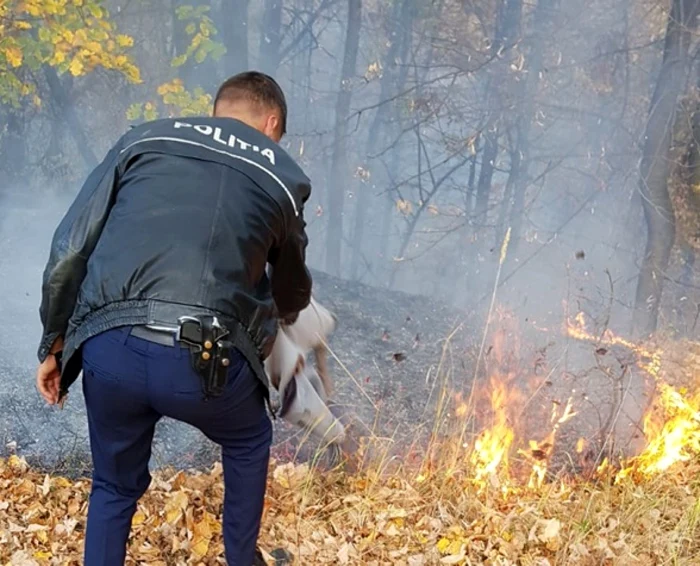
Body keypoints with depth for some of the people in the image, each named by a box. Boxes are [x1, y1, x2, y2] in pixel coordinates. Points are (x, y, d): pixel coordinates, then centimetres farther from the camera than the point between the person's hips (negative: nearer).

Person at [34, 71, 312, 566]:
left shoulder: (144, 138, 18)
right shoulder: (283, 175, 17)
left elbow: (68, 253, 11)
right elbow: (293, 293, 33)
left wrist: (53, 346, 21)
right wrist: (283, 313, 57)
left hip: (108, 348, 2)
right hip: (203, 358, -1)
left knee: (115, 485, 28)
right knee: (249, 443, 33)